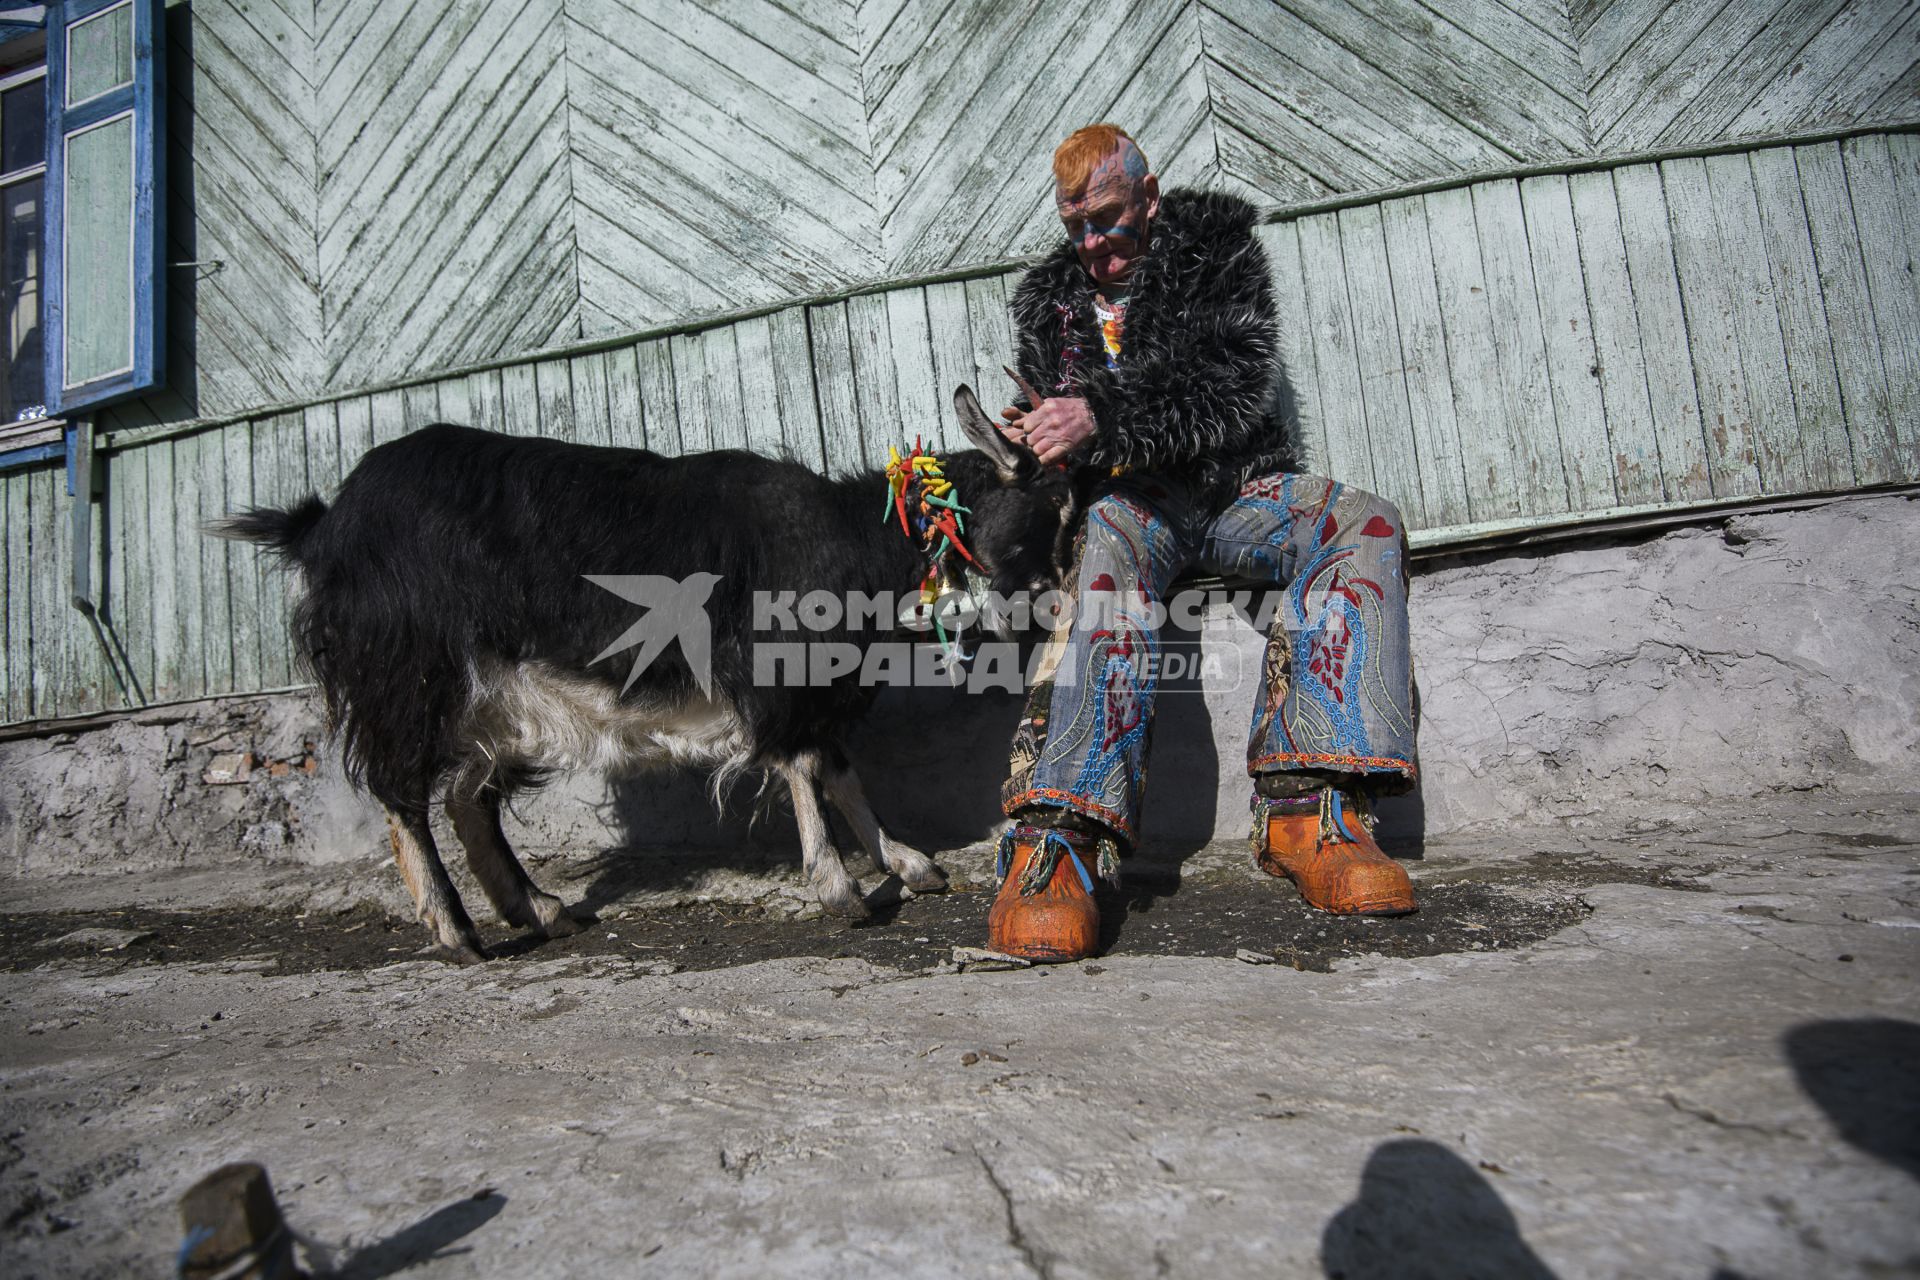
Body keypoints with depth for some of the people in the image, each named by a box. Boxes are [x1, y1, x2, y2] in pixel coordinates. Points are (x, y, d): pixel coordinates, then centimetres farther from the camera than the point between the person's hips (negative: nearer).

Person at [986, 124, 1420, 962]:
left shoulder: (1216, 249, 10)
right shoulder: (1048, 304, 18)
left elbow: (1237, 390, -7)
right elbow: (1065, 431, 20)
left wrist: (1104, 420, -20)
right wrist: (1032, 441, -7)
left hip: (1232, 492, 1)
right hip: (1129, 503, 0)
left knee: (1365, 523, -29)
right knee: (1107, 549, -37)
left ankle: (1311, 812, -38)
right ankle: (1056, 845, -52)